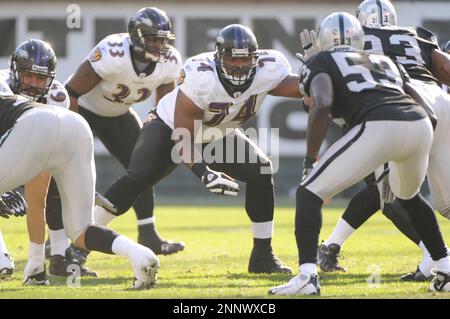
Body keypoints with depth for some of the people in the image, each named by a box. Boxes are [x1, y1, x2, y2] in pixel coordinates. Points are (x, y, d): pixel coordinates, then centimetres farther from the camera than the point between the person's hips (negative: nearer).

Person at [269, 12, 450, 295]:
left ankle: (307, 275, -11)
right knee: (408, 196, 36)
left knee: (310, 193, 6)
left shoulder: (320, 64, 20)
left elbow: (322, 105, -3)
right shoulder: (385, 62, 34)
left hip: (378, 127, -5)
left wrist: (310, 160, 3)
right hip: (420, 125, 6)